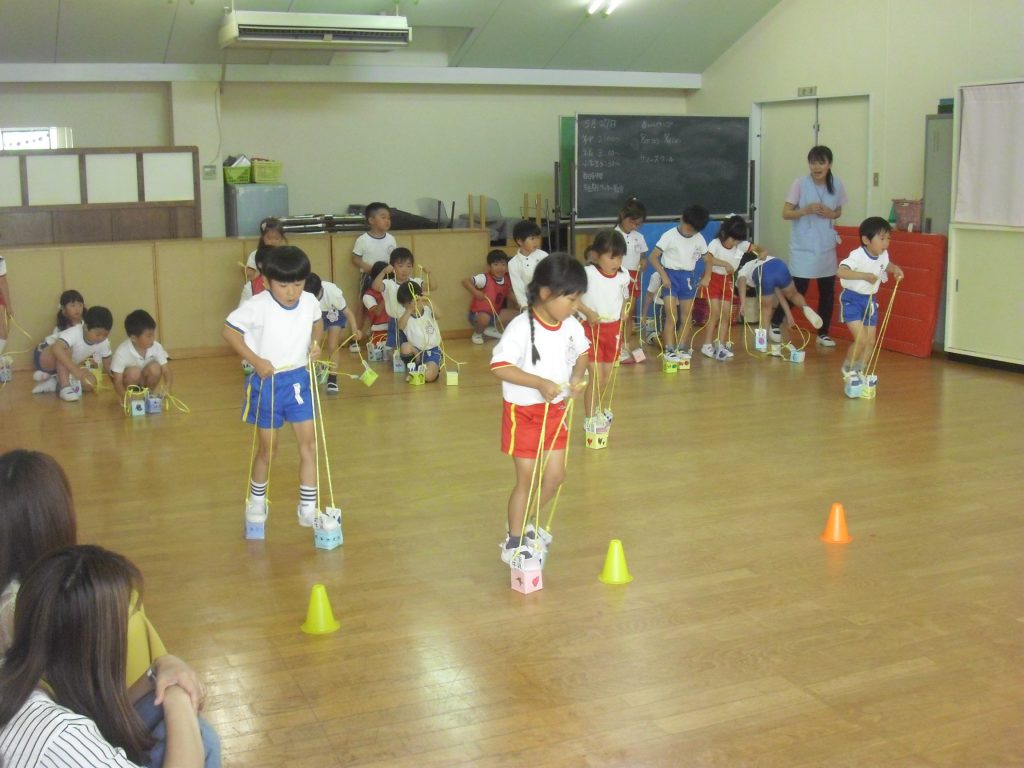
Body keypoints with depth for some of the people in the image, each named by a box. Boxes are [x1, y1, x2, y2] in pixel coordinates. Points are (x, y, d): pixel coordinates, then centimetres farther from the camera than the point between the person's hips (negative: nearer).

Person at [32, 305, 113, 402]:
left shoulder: (103, 343, -16)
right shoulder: (74, 333, -36)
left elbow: (107, 367, -4)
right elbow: (57, 349, -54)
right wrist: (77, 371, -60)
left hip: (68, 366, 7)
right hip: (45, 357, -7)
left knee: (90, 382, -12)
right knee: (65, 349, -37)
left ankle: (54, 383, 0)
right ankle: (65, 388, -32)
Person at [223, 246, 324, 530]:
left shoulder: (310, 302, -6)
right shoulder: (258, 306, -20)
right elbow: (228, 330, -13)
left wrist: (316, 342, -3)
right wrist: (256, 360, -19)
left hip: (299, 379, 4)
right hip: (267, 382, -3)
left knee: (309, 443, 0)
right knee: (268, 447, 9)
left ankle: (308, 508, 11)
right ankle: (256, 501, 34)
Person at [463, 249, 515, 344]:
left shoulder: (507, 279, -5)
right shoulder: (484, 278, -25)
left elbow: (507, 294, 11)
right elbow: (465, 281, -32)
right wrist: (475, 292, -43)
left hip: (495, 313, 7)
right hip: (478, 313, -7)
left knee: (514, 315, -4)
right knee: (484, 318, -39)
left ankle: (491, 329, 17)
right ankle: (477, 334, -3)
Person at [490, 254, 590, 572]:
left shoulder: (571, 325, -5)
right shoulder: (521, 328, -24)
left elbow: (582, 353, 12)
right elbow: (500, 366, -27)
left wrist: (577, 376, -9)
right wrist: (540, 383, -32)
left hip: (556, 409, 6)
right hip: (523, 412, -6)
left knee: (556, 475, 11)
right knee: (526, 479, 2)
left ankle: (523, 525, 34)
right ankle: (514, 543, 20)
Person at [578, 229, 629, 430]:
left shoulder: (623, 275, -2)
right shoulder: (587, 273, -20)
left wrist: (623, 311, 3)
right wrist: (588, 313, -25)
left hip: (614, 328, 6)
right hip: (592, 329, -5)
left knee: (606, 377, 17)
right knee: (596, 377, -7)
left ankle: (596, 409, 40)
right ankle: (590, 419, 6)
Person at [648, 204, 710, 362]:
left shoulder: (699, 239, 2)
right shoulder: (670, 236, -11)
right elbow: (653, 257, -12)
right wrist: (663, 275, -18)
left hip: (688, 277, 5)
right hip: (671, 276, -5)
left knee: (687, 316, 7)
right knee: (671, 316, -8)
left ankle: (681, 348, 18)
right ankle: (669, 350, -3)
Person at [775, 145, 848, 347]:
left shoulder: (837, 185, 0)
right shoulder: (800, 184, -10)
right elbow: (786, 213, -8)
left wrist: (830, 214, -8)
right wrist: (806, 210, -24)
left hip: (826, 247, 4)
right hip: (803, 248, -4)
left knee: (828, 292, 7)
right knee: (797, 290, -5)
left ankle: (823, 333, 21)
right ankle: (774, 324, 17)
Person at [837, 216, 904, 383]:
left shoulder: (883, 255, -2)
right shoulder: (857, 255, -25)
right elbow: (841, 271, -40)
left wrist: (895, 269, 1)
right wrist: (864, 275, -44)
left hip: (869, 300, 7)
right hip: (852, 299, -7)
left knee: (871, 341, 9)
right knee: (861, 339, -15)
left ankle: (859, 372, 27)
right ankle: (847, 368, 10)